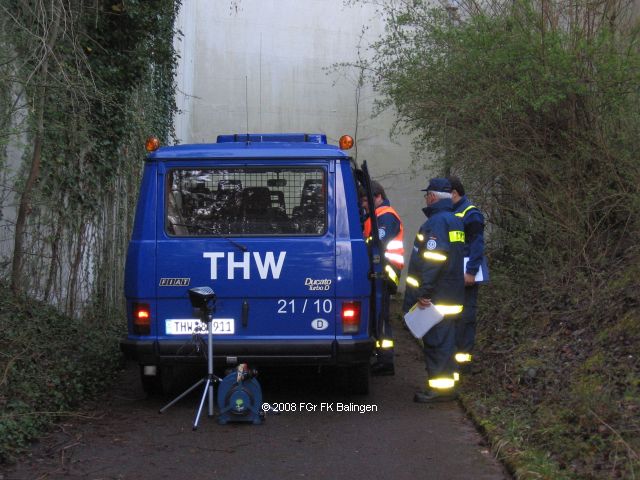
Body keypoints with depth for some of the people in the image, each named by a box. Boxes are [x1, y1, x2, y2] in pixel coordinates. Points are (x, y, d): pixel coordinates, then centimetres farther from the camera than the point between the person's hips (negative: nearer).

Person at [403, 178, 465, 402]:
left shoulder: (437, 222, -17)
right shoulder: (455, 221, 16)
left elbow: (432, 260, -24)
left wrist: (423, 292, -22)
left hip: (436, 299, -10)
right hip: (452, 295, 10)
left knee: (436, 341, -6)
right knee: (443, 340, 16)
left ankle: (439, 388, -3)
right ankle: (445, 384, 22)